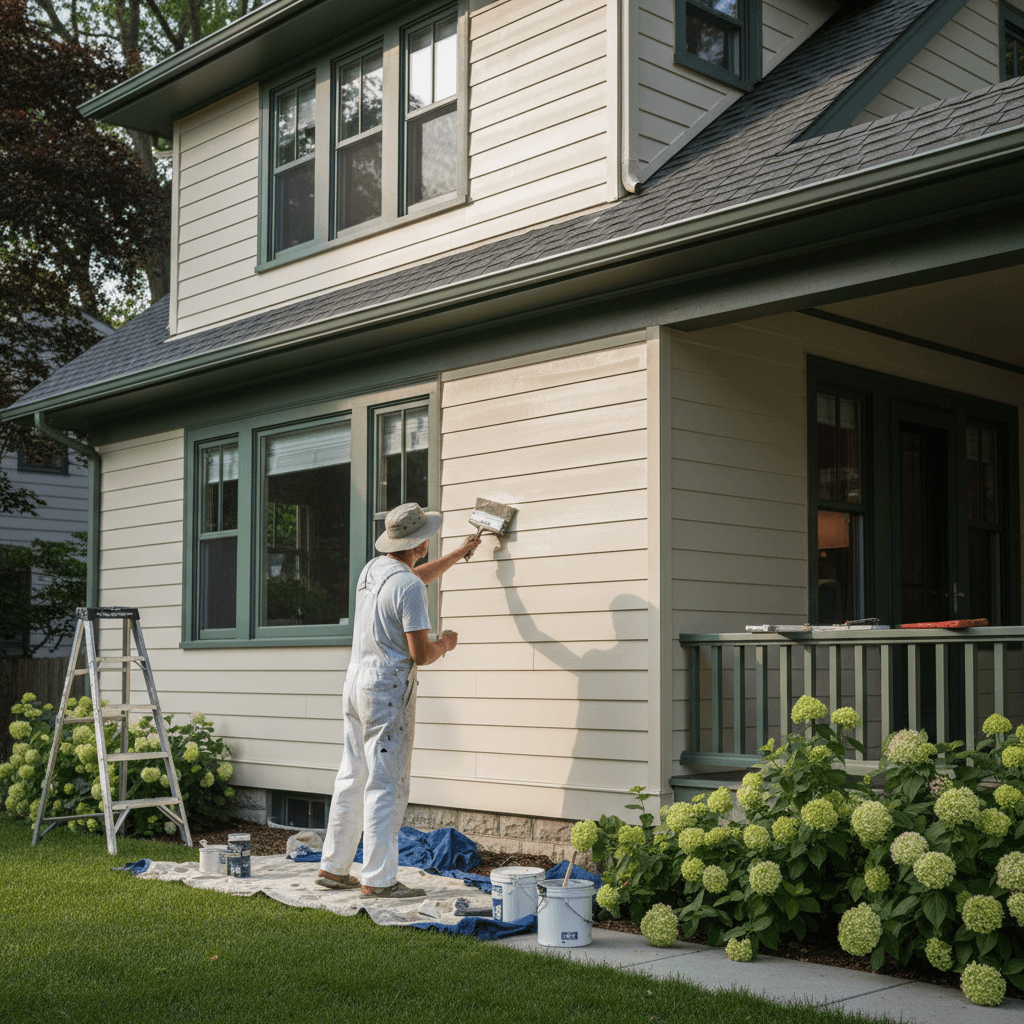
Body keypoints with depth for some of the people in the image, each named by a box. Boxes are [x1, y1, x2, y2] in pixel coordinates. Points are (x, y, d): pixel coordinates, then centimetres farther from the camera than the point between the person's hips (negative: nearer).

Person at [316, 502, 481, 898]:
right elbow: (421, 654, -18)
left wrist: (459, 553, 41)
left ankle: (332, 868, 20)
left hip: (356, 681, 9)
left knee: (352, 778, 14)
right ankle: (378, 879, -4)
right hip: (388, 688, -9)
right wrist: (445, 644, 3)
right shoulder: (407, 588, -17)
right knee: (385, 785, -5)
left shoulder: (372, 569, 11)